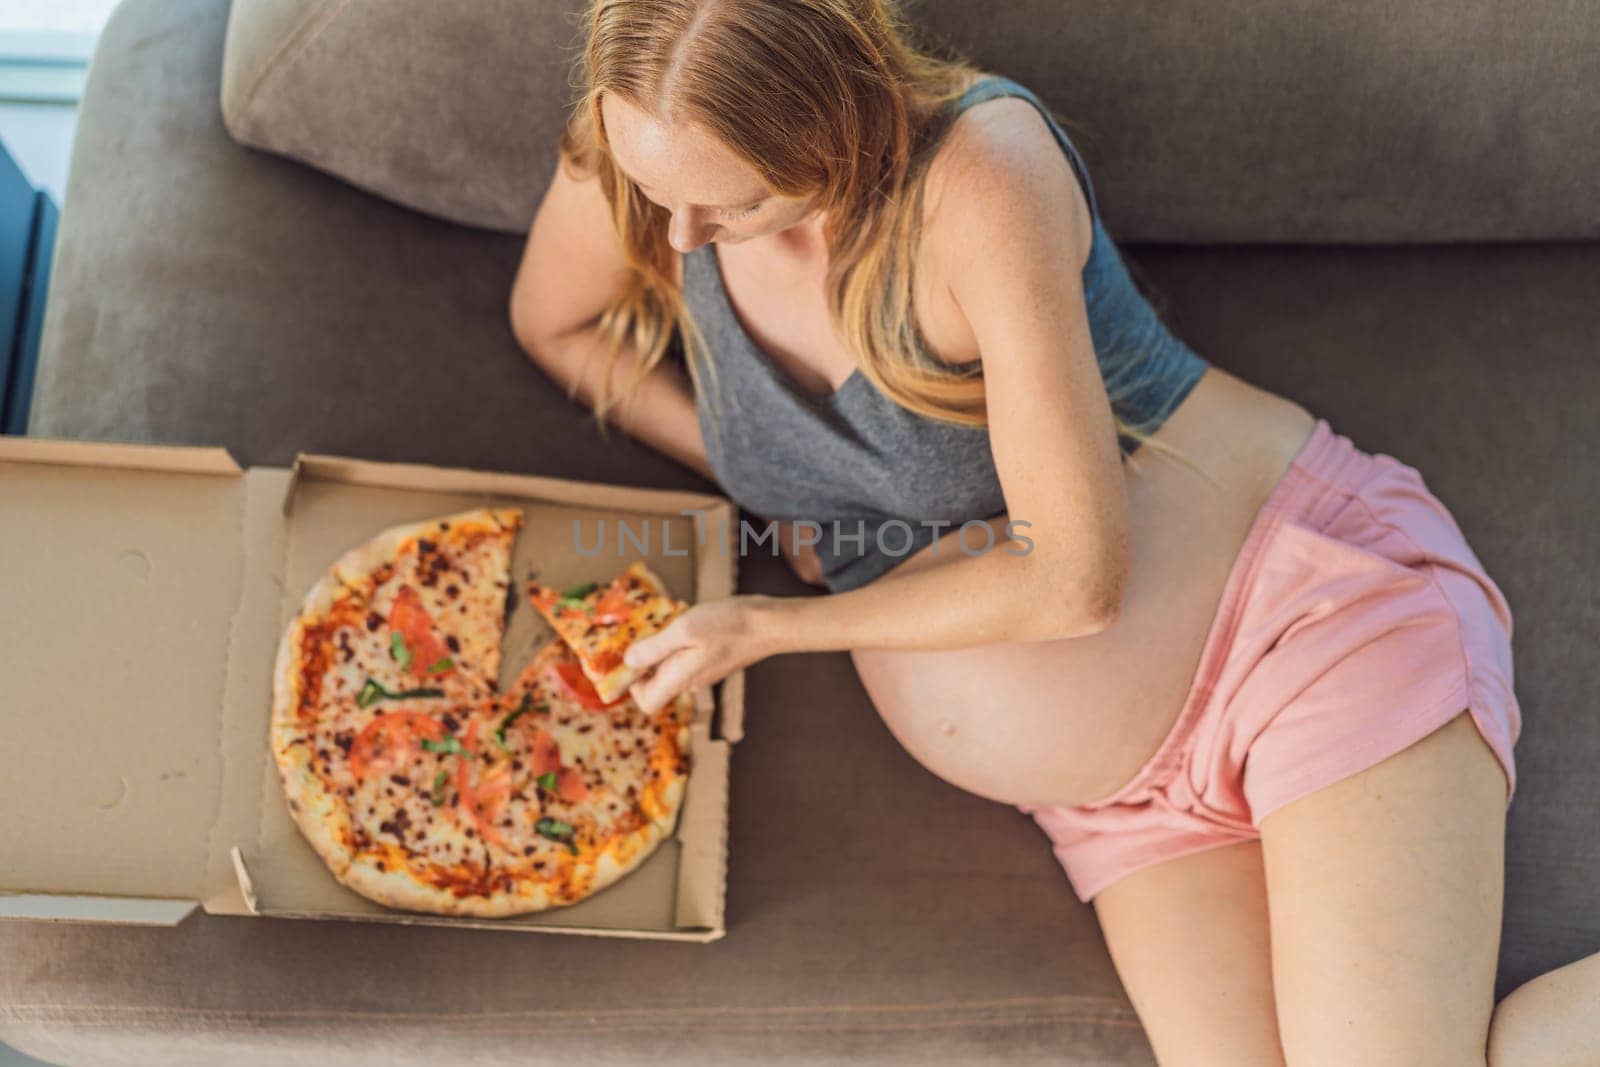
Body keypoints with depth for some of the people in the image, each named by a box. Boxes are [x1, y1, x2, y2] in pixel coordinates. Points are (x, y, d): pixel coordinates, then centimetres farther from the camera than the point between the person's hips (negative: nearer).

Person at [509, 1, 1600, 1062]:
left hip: (1316, 596, -5)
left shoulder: (981, 176, -24)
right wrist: (763, 488, 3)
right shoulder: (637, 153, -7)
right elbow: (552, 325, 16)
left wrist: (770, 628, -10)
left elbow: (1074, 579, -21)